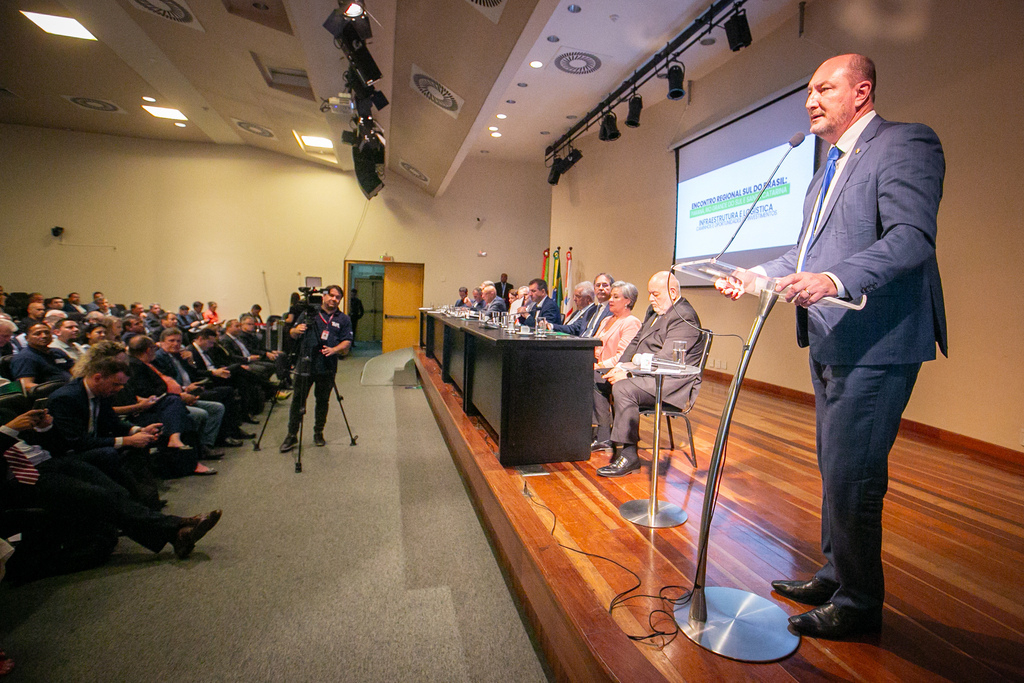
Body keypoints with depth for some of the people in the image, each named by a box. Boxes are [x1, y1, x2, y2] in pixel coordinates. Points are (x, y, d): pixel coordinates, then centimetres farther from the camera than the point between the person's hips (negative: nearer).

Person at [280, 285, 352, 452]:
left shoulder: (343, 319, 8)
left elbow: (347, 342, 0)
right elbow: (292, 334, 10)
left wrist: (334, 349, -18)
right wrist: (296, 330, -13)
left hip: (327, 368, 0)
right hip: (304, 365, 0)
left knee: (323, 401, 9)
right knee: (298, 400, 1)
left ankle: (318, 433, 24)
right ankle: (291, 436, 11)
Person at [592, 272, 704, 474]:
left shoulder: (684, 318, -17)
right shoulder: (654, 310, 16)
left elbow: (666, 359, -25)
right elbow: (636, 342, 17)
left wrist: (628, 374, -27)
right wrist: (621, 367, 0)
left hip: (672, 382, -11)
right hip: (648, 373, 11)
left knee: (623, 388, -34)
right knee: (597, 378, 7)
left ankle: (628, 456, -25)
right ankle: (605, 436, 12)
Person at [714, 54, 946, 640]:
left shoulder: (906, 143, -7)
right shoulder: (830, 168, 21)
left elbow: (912, 238, -20)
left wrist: (834, 280, -34)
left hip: (876, 346, -9)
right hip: (830, 345, 10)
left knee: (851, 477, -2)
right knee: (835, 470, 18)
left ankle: (859, 603, 18)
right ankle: (835, 576, 35)